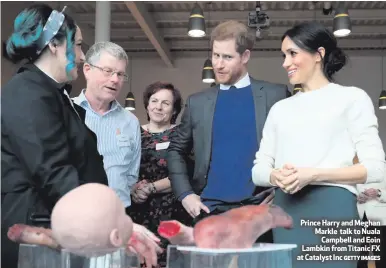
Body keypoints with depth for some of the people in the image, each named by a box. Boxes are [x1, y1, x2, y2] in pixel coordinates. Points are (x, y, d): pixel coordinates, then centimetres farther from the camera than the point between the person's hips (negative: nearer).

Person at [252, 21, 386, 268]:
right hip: (286, 212, 4)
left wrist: (314, 175, -14)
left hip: (332, 209, -4)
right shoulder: (280, 108, 17)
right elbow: (259, 169, 14)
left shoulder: (352, 98, 4)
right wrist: (276, 176, -9)